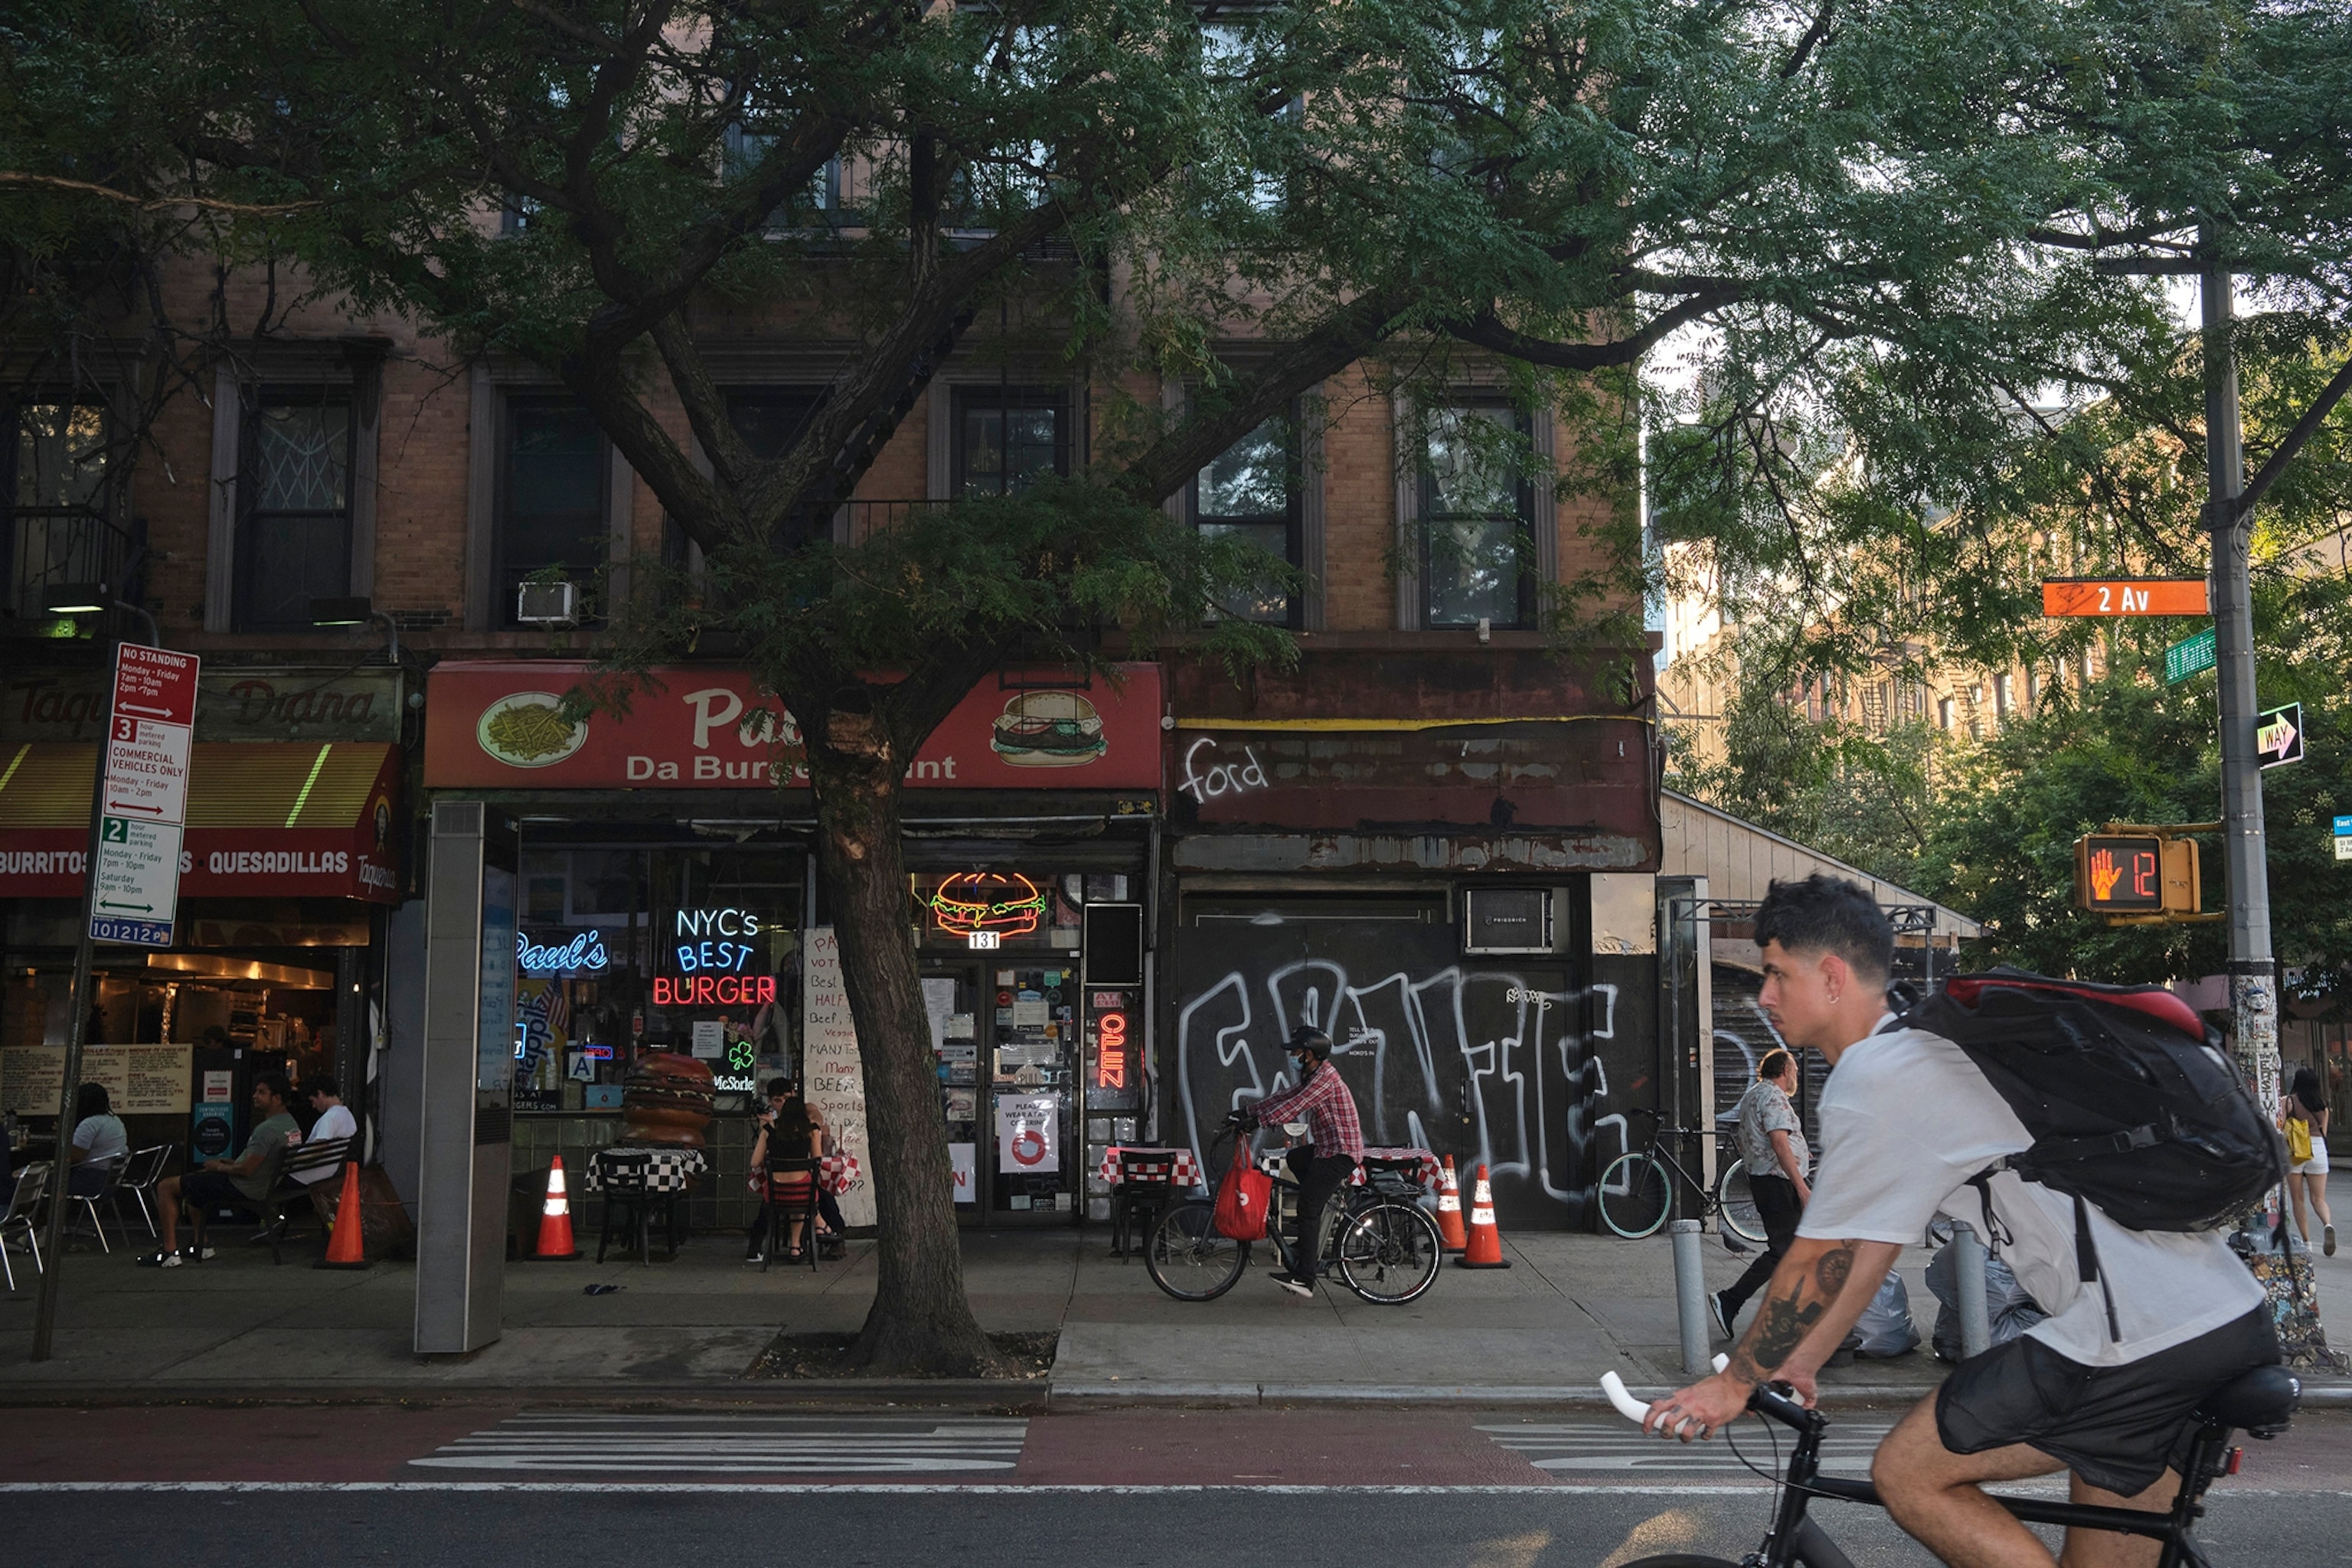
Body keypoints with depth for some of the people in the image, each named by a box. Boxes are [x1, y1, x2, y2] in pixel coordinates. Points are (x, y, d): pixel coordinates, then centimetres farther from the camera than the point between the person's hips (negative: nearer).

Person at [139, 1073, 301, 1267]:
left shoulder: (268, 1130, -25)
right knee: (194, 1180, 32)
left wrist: (220, 1167, -8)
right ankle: (200, 1246, 31)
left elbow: (247, 1170, -25)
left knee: (165, 1187, -1)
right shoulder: (290, 1124, 6)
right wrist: (232, 1163, 12)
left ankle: (170, 1252, -2)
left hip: (242, 1189, -10)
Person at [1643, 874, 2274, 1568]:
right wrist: (1796, 1365, 27)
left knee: (1908, 1475, -2)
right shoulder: (1923, 1048, 20)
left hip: (2139, 1339, -10)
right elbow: (1871, 1249, 24)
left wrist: (1735, 1384, 7)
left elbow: (1817, 1264, -5)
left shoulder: (1871, 1078, -11)